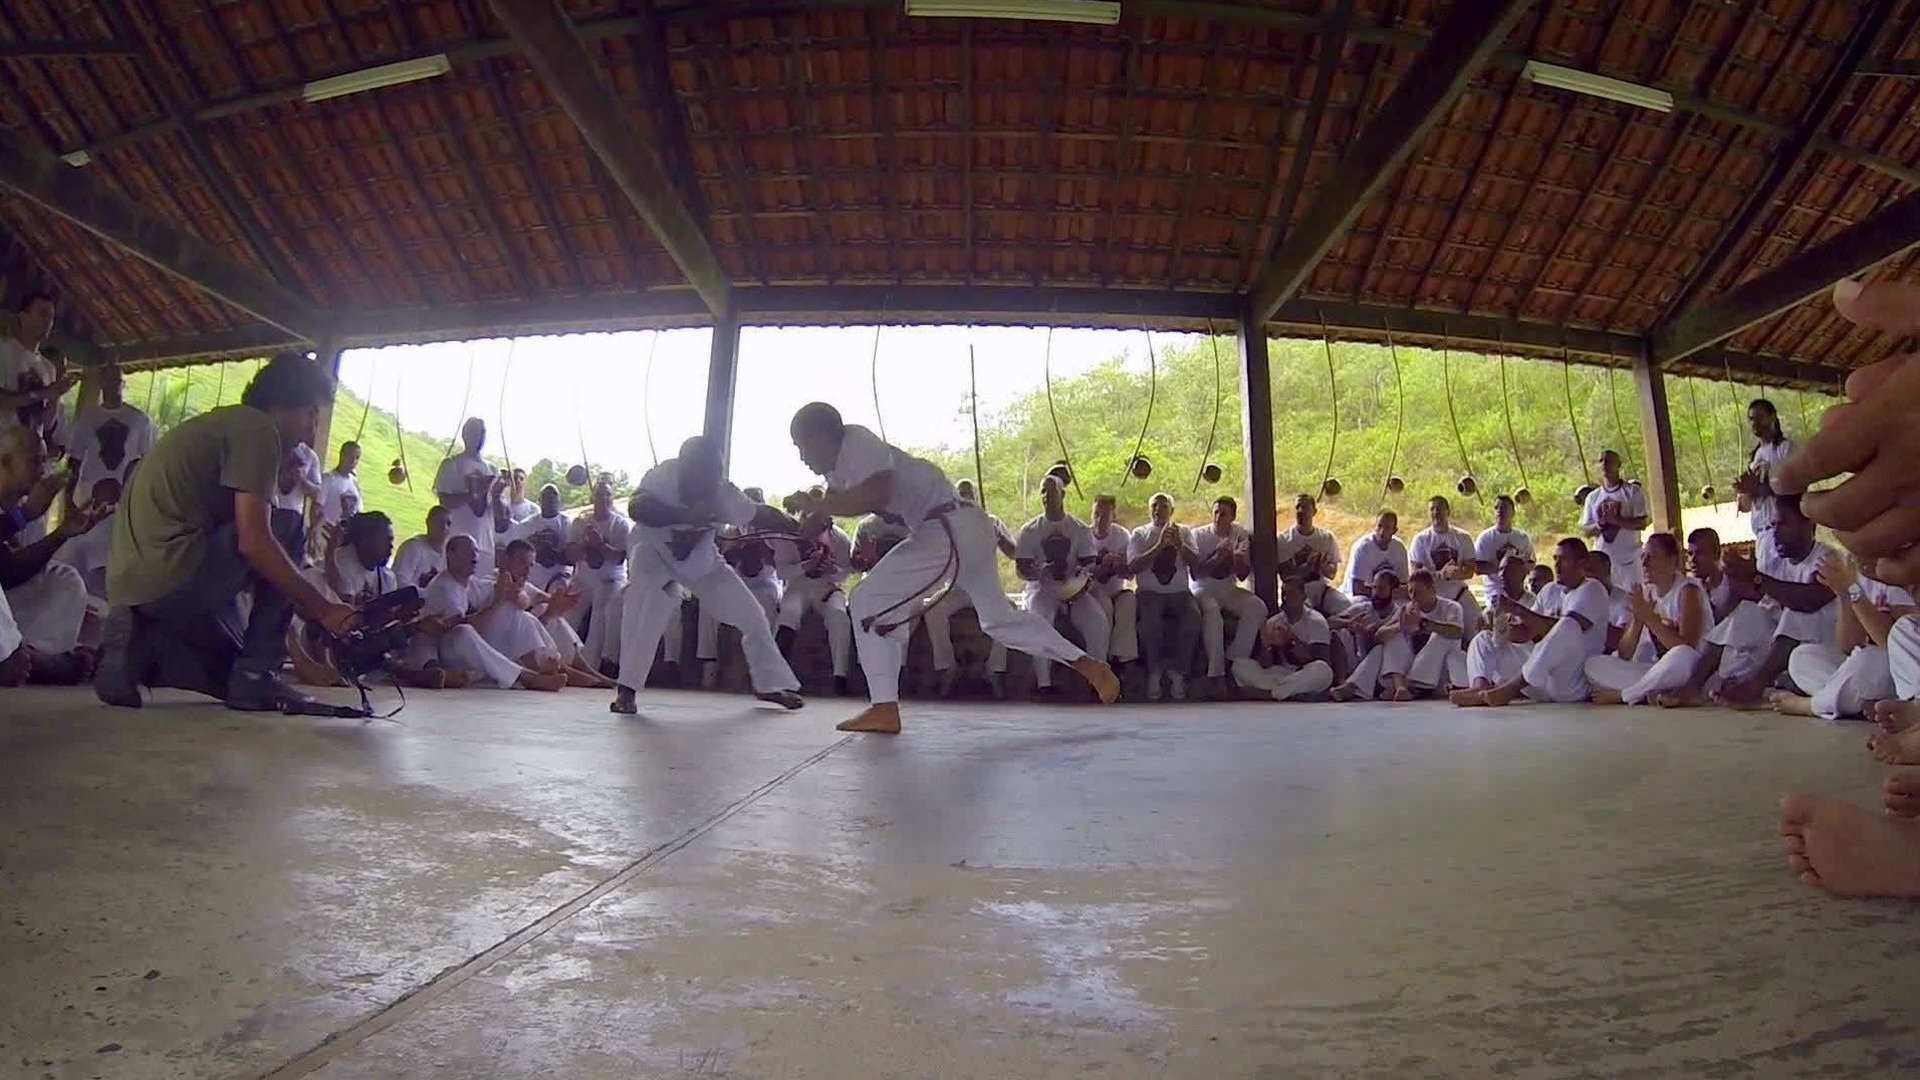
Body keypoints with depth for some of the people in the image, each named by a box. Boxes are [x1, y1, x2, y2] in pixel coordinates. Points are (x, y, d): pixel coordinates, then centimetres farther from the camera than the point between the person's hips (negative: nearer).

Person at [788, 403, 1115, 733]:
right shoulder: (839, 464, 17)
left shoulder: (857, 443, -13)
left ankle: (884, 710, -2)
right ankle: (1090, 665, 29)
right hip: (968, 530, 11)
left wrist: (818, 505, -18)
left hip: (949, 532, -11)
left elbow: (876, 494, -29)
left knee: (870, 604, -7)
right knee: (1000, 617, 22)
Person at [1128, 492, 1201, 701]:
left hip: (1180, 591, 2)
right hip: (1149, 592, -1)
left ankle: (1177, 670, -15)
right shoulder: (1140, 534, 11)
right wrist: (1160, 545, -14)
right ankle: (1154, 671, -15)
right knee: (1150, 618, -34)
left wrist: (1178, 544, -16)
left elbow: (1196, 563, 1)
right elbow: (1132, 567, -5)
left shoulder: (1184, 532, 16)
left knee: (1193, 616, -30)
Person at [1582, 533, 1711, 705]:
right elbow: (1624, 655, 0)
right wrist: (1637, 621, -16)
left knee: (1681, 656, -40)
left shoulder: (1687, 590, -10)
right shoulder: (1643, 594, 4)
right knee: (1594, 666, -9)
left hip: (1693, 670, -5)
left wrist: (1650, 617, -24)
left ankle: (1618, 695, -20)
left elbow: (1687, 648, -24)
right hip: (1658, 670, 5)